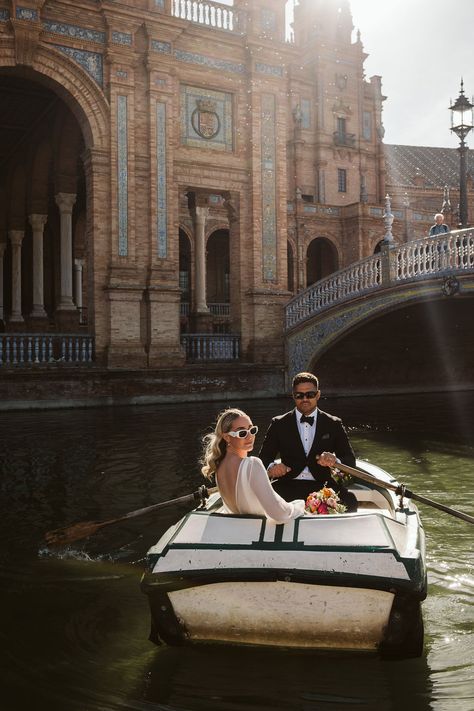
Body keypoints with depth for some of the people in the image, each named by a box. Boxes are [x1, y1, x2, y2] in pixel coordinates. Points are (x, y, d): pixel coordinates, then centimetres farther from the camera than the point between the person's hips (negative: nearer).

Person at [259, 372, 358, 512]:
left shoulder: (333, 424, 12)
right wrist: (271, 467, -18)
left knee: (349, 501, -32)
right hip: (289, 486, 0)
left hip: (322, 485, 1)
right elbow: (264, 458, 7)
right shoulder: (279, 424, 12)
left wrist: (335, 461, -17)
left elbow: (350, 461, 8)